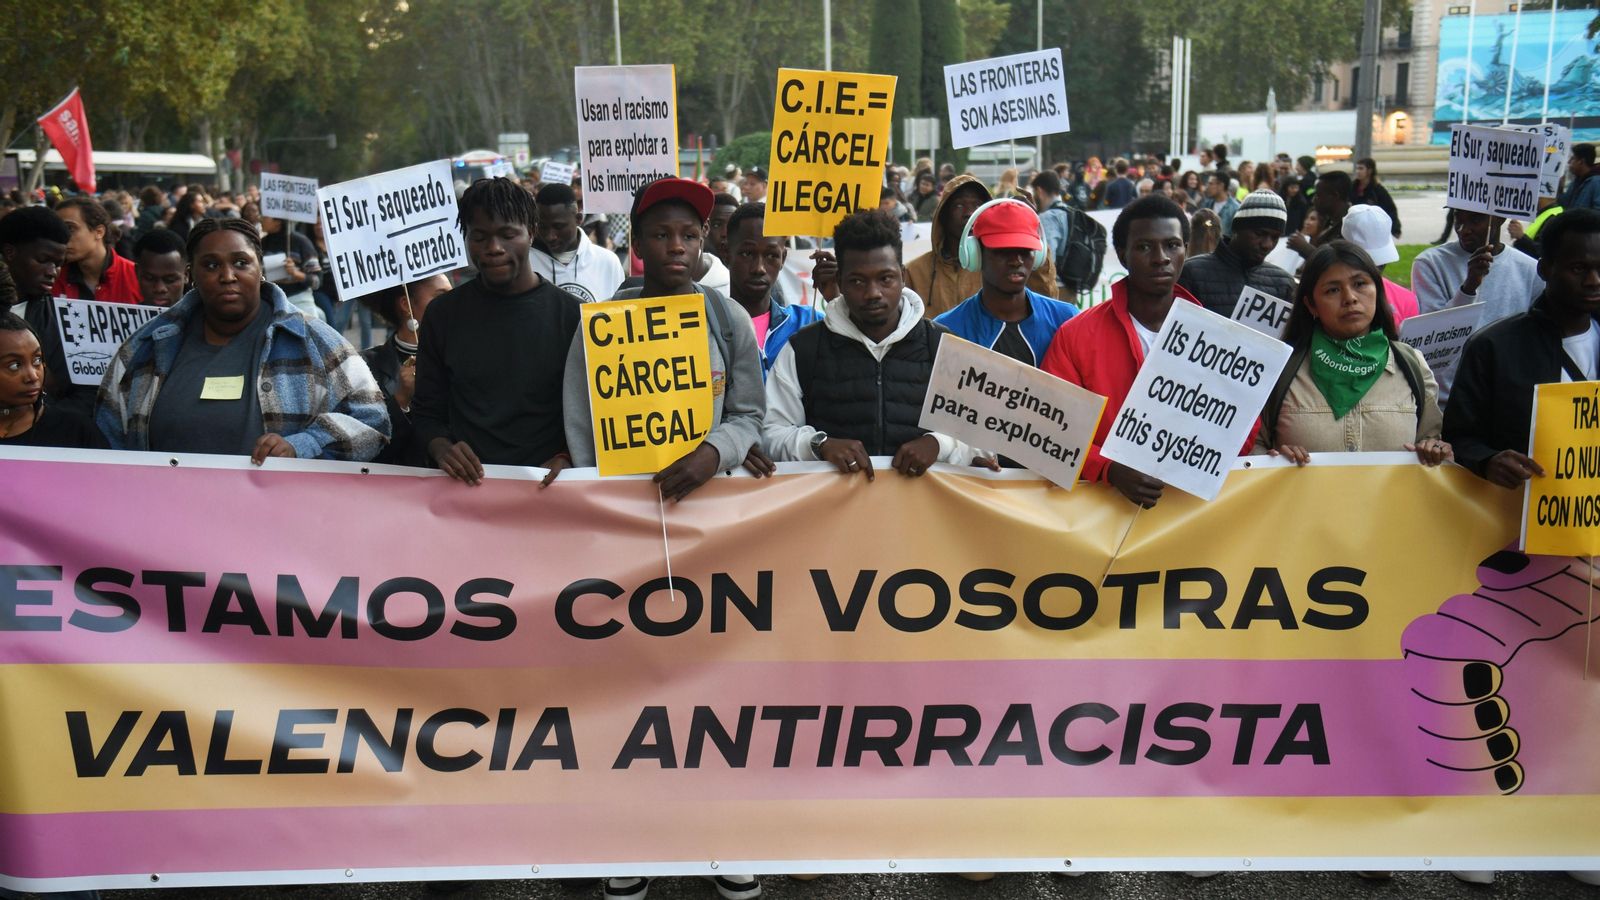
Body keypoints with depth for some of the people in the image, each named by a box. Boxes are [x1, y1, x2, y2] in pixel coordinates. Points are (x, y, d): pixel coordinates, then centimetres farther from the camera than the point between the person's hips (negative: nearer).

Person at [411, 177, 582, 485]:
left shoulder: (572, 316, 4)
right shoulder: (443, 314, 11)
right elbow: (426, 412, 14)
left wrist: (564, 460, -13)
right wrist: (441, 449, -7)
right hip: (464, 484, 2)